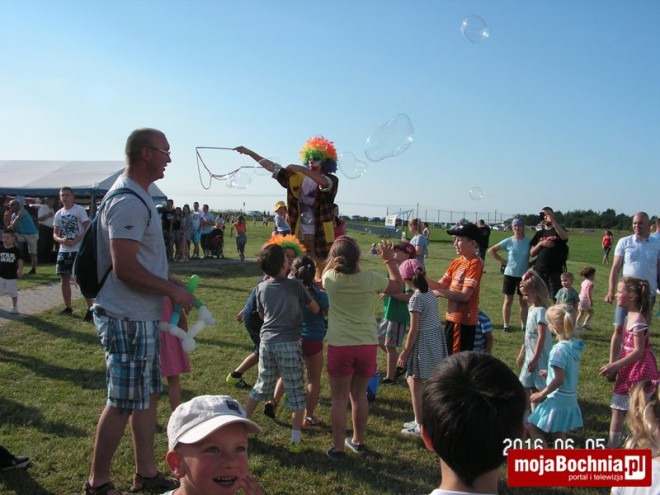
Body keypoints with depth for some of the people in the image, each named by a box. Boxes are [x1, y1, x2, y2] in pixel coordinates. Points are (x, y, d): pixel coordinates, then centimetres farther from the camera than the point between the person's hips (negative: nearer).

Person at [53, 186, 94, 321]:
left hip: (78, 250, -6)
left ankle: (90, 309, -7)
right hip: (63, 250, 7)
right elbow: (55, 234, 12)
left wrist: (75, 240, -20)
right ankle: (68, 307, 23)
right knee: (64, 278, 11)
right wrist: (61, 240, -11)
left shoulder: (79, 210, -6)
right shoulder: (58, 214, 10)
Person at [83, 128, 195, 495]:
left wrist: (171, 283, 13)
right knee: (123, 404, 2)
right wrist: (173, 290, -17)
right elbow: (124, 268, -26)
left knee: (148, 395, 17)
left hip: (143, 317, 10)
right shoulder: (129, 202, -19)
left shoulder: (139, 196, 14)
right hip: (128, 319, -10)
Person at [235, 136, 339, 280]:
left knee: (320, 266, 0)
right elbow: (273, 167, 7)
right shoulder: (297, 177, 9)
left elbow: (324, 183, -27)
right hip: (300, 231, 4)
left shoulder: (331, 180, -3)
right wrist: (250, 152, 2)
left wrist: (303, 169, -33)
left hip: (320, 232, -4)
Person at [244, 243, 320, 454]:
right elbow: (315, 308, 5)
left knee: (261, 387, 21)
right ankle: (296, 440, 8)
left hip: (267, 341, 5)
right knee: (296, 393, 6)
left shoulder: (261, 288, 5)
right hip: (289, 344, -4)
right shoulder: (295, 285, -6)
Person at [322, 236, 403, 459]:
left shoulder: (331, 279, -10)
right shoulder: (371, 279, -11)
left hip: (340, 347, -1)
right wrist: (389, 260, 13)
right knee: (359, 395, 18)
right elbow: (398, 286, 8)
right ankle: (358, 441, 33)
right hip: (367, 345, 2)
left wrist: (336, 258, 14)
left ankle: (338, 447, 16)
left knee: (339, 398, 10)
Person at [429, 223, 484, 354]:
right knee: (449, 356, 19)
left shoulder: (475, 263, -16)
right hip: (452, 317, 8)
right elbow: (441, 285, 9)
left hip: (464, 320, -8)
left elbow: (464, 295, -22)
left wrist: (439, 293, -15)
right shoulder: (456, 262, 8)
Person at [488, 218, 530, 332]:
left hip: (524, 275, 0)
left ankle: (523, 325, 15)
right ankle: (506, 325, 14)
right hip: (510, 274, 0)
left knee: (523, 301, 8)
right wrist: (502, 260, -3)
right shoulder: (508, 241, -5)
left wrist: (531, 263, -12)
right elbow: (492, 250, 1)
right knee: (508, 301, 7)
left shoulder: (529, 241, -6)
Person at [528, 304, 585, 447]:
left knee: (533, 428, 5)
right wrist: (550, 373, 20)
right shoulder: (575, 346, 1)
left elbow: (559, 380, -24)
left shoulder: (559, 349, -23)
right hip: (570, 399, 8)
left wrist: (542, 394, -14)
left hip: (557, 400, -8)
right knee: (558, 433, 20)